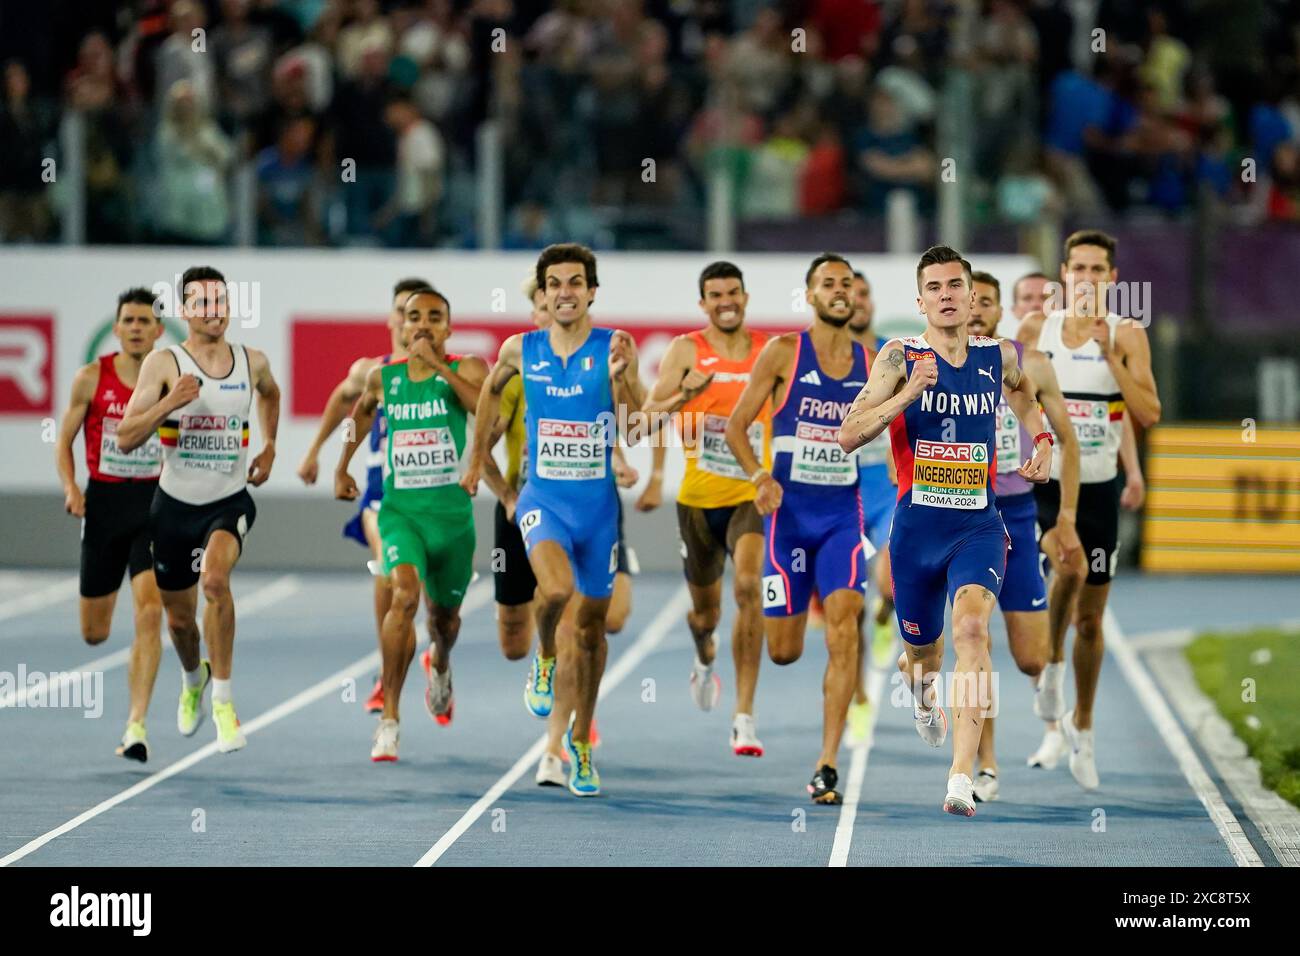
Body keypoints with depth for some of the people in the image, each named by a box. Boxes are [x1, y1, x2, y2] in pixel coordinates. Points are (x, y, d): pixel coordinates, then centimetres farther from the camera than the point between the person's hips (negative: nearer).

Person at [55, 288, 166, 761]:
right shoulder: (91, 378, -2)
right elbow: (64, 442, 6)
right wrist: (70, 489, -10)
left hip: (154, 503, -1)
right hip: (103, 503, 1)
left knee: (149, 615, -18)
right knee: (94, 632, 8)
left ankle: (136, 726, -17)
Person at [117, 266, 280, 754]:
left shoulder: (252, 362, 0)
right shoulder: (164, 364, -10)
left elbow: (270, 393, 26)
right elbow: (125, 438, -16)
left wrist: (269, 447, 17)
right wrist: (167, 403, -29)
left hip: (230, 500, 0)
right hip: (176, 504, 0)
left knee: (215, 577, -30)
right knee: (179, 618, 13)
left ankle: (223, 701, -19)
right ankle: (194, 679, 49)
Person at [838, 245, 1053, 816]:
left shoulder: (998, 356, 4)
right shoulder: (900, 357, -5)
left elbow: (1022, 391, 30)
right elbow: (848, 436, -13)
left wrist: (1041, 439, 14)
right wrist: (907, 395, -24)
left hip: (978, 526, 0)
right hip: (916, 527, 0)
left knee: (972, 627, -25)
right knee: (921, 651, 16)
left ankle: (962, 778, -30)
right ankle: (923, 695, 57)